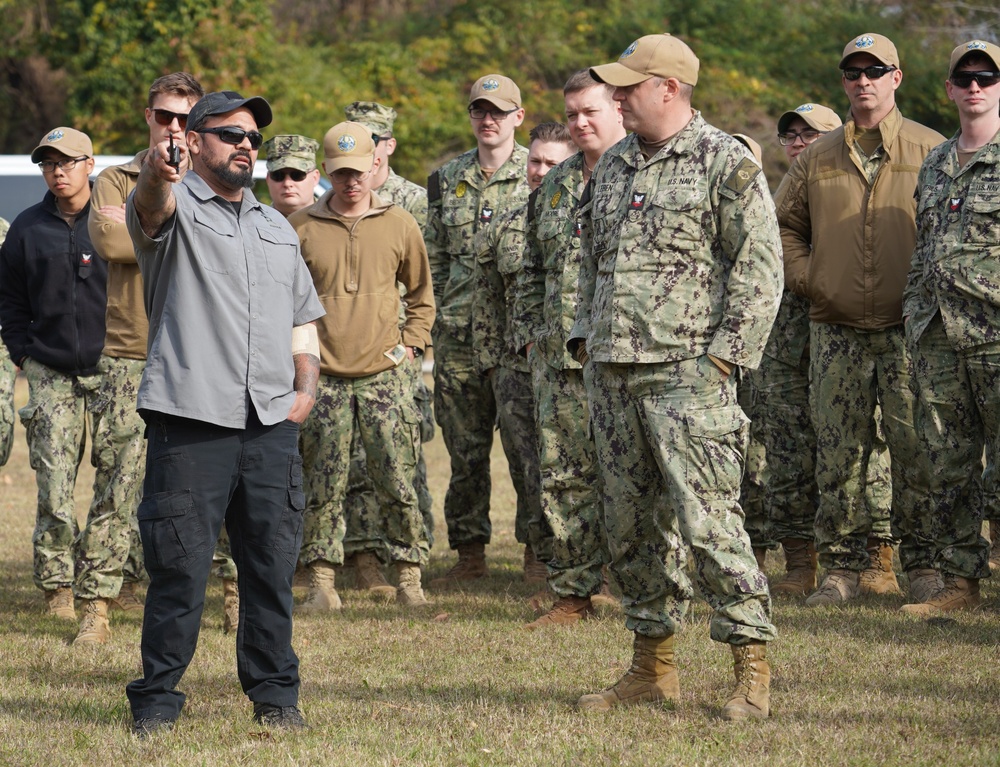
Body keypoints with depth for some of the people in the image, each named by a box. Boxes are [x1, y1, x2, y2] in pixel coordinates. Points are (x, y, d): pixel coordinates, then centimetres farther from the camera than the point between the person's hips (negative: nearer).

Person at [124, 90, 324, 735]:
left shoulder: (277, 228, 24)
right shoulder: (175, 206, 5)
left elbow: (302, 320, 28)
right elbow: (150, 209, -22)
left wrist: (306, 387, 9)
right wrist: (159, 174, -46)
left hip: (273, 423, 5)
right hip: (190, 417, -5)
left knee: (273, 563, 5)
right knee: (179, 564, -5)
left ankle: (275, 693, 15)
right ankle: (158, 696, 4)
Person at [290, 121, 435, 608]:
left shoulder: (400, 225, 6)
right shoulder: (300, 229, 3)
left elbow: (422, 294, 17)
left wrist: (411, 344, 6)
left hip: (385, 374, 0)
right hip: (322, 376, 0)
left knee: (397, 482, -1)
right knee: (323, 486, 1)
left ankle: (409, 576, 9)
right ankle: (321, 579, 7)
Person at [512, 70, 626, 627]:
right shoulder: (555, 185, 18)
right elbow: (533, 269, 24)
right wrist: (529, 331, 15)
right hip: (558, 355, 6)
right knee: (564, 476, 6)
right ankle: (573, 592, 13)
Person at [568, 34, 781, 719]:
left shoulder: (726, 164, -5)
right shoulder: (613, 166, 17)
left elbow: (761, 268, -9)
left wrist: (727, 354, -13)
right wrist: (585, 335, 15)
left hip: (686, 374, -7)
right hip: (612, 373, 7)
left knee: (708, 521, -12)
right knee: (633, 523, 10)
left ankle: (753, 671, -7)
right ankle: (653, 667, 18)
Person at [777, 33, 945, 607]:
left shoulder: (930, 152, 2)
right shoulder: (818, 159, 12)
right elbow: (786, 224, 22)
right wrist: (806, 277, 8)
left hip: (908, 329, -3)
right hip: (836, 332, 3)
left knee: (917, 451, -2)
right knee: (839, 456, 4)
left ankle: (923, 561, 6)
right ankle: (844, 567, 10)